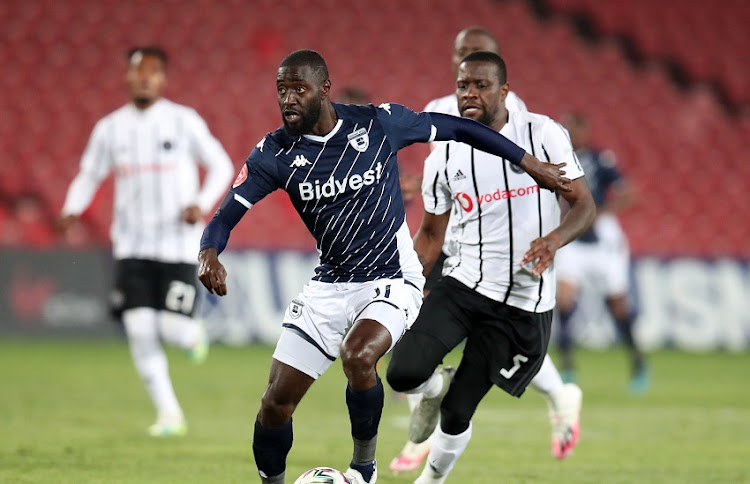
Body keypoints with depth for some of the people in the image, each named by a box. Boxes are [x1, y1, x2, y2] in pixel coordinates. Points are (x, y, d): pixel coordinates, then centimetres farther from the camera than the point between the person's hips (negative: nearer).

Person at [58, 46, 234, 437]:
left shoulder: (184, 121, -2)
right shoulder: (110, 128, 5)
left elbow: (221, 166, 4)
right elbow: (88, 175, 13)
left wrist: (202, 203, -14)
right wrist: (72, 210, -6)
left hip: (179, 242, -2)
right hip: (132, 246, 2)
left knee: (172, 328, -11)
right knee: (139, 329, -8)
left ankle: (192, 333, 28)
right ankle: (169, 414, 5)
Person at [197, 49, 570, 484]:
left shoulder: (378, 123, -12)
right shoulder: (275, 154, -7)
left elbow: (455, 128, 2)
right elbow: (225, 216, -12)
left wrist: (529, 163, 7)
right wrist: (209, 255, -36)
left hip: (392, 281, -3)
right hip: (329, 284, 4)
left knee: (357, 355, -33)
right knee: (276, 403, -3)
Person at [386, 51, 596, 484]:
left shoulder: (543, 135, -6)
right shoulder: (444, 158, 2)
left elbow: (584, 204, -3)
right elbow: (431, 235, 13)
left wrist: (555, 239, -24)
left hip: (524, 304, -2)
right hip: (463, 285, 2)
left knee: (457, 413, 0)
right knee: (404, 373, -22)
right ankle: (437, 387, 16)